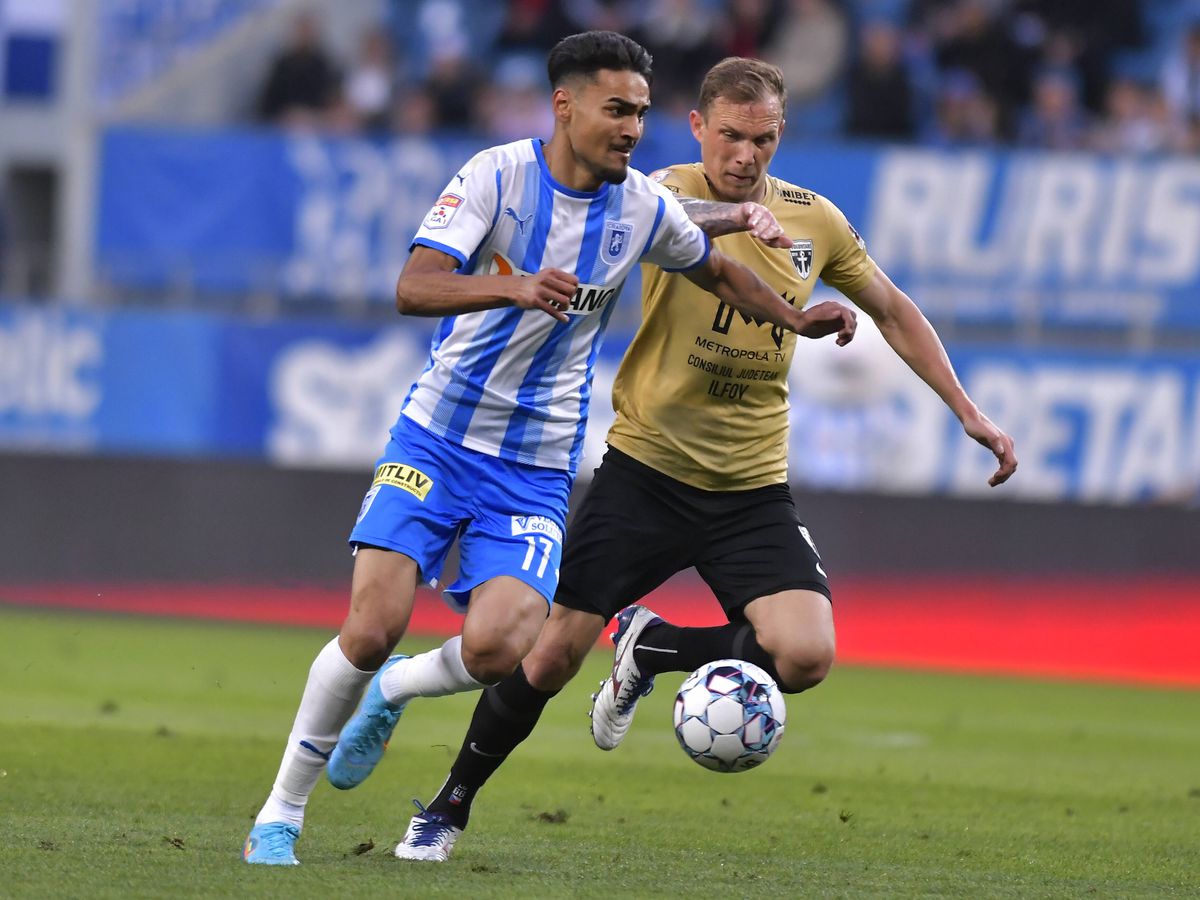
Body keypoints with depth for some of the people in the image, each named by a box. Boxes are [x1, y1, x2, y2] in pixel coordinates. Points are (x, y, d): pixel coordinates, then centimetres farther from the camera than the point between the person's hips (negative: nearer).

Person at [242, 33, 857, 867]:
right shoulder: (498, 174, -11)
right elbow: (413, 288, -23)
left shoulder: (645, 209, 0)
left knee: (495, 649, -20)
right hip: (437, 439, -2)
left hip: (537, 468, 2)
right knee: (371, 631, -15)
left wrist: (797, 320, 11)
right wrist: (514, 289, -39)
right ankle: (282, 812, 4)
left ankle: (392, 692, 15)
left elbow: (718, 273, 23)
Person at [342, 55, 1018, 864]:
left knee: (806, 657, -18)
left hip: (753, 492, 3)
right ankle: (450, 809, 17)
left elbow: (893, 311, 18)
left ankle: (654, 646, 10)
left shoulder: (814, 221, 2)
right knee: (555, 652, -5)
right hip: (645, 470, -3)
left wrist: (969, 412, 14)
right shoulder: (671, 196, -10)